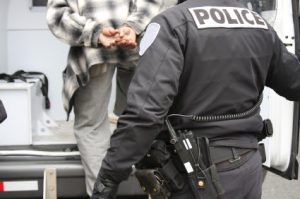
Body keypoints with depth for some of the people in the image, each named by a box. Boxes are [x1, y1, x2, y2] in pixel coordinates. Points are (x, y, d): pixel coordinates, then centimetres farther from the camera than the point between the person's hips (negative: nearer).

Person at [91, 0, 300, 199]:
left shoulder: (174, 22, -17)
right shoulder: (260, 25, 4)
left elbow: (145, 111, -27)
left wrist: (107, 178, -21)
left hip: (199, 176, -6)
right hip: (249, 166, 6)